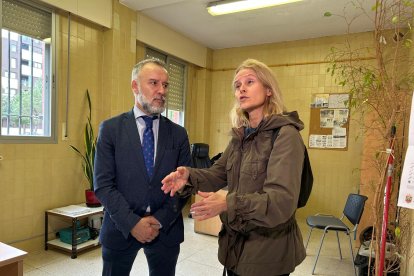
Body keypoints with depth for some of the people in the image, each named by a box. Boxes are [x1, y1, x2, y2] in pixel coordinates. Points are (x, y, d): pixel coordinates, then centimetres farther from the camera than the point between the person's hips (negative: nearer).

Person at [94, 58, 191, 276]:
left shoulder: (178, 134, 2)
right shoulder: (110, 128, -3)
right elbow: (103, 184, -7)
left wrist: (160, 220, -10)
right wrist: (132, 222, -14)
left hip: (166, 229, 2)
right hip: (121, 228, -1)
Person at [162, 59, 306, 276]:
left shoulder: (285, 134, -19)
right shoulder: (240, 134, 6)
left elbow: (282, 200, -26)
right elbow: (219, 173, 7)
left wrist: (228, 204, -38)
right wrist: (190, 176, -14)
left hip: (268, 248, -6)